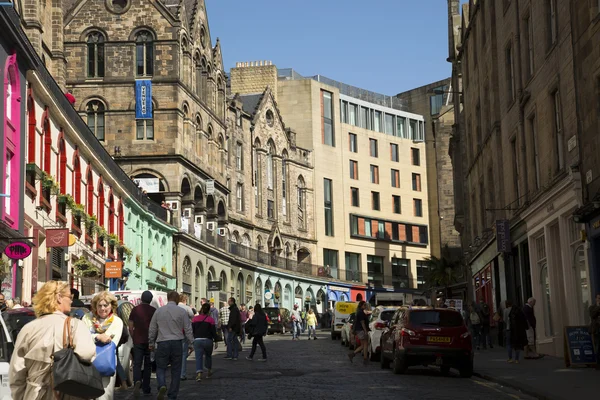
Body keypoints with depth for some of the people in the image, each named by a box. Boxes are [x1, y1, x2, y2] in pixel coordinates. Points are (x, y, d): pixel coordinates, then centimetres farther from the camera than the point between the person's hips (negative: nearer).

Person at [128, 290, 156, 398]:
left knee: (137, 364, 1)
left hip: (138, 341, 0)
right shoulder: (154, 311, -2)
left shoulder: (135, 310, 1)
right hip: (150, 342, 0)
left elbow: (131, 328, 3)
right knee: (148, 365, 10)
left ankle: (137, 381, -26)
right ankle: (146, 388, 14)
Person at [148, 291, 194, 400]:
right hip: (177, 343, 0)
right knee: (176, 370, 9)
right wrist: (191, 343, 12)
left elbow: (152, 329, 12)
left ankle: (162, 386, -21)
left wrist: (151, 343, 23)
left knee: (160, 367, 6)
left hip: (162, 343, 0)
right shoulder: (182, 311, 1)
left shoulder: (158, 311, 6)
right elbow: (188, 329, 2)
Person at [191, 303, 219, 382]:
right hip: (208, 340, 0)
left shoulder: (195, 319, 4)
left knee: (198, 358, -6)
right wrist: (216, 341, 5)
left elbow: (192, 330, 6)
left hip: (197, 340, 0)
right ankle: (209, 371, 33)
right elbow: (213, 331, -3)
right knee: (208, 356, 22)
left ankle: (199, 373, -24)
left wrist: (192, 341, 14)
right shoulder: (210, 319, -3)